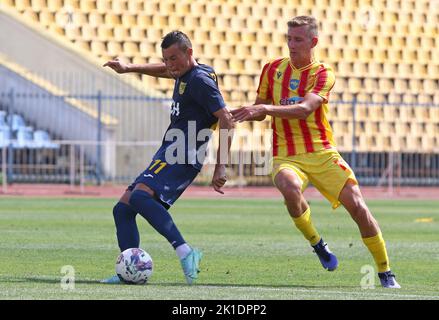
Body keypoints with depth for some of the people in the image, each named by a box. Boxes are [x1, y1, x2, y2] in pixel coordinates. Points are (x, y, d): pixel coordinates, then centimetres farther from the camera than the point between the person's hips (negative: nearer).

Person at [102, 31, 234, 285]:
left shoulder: (200, 80, -11)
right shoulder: (185, 74, 18)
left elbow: (227, 121, -18)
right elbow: (164, 70, 45)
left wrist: (220, 168, -22)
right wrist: (129, 69, 46)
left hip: (183, 156, -10)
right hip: (169, 154, 10)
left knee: (139, 196, -32)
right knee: (122, 209, 5)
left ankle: (185, 252, -37)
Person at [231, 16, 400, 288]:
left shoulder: (324, 74, -4)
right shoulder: (273, 69, 8)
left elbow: (305, 109, -21)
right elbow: (259, 111, 18)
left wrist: (266, 109, -32)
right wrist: (237, 115, -4)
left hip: (322, 153, -1)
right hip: (286, 156, 1)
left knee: (356, 204, -10)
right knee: (291, 188, -35)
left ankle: (385, 272, 7)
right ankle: (317, 243, -9)